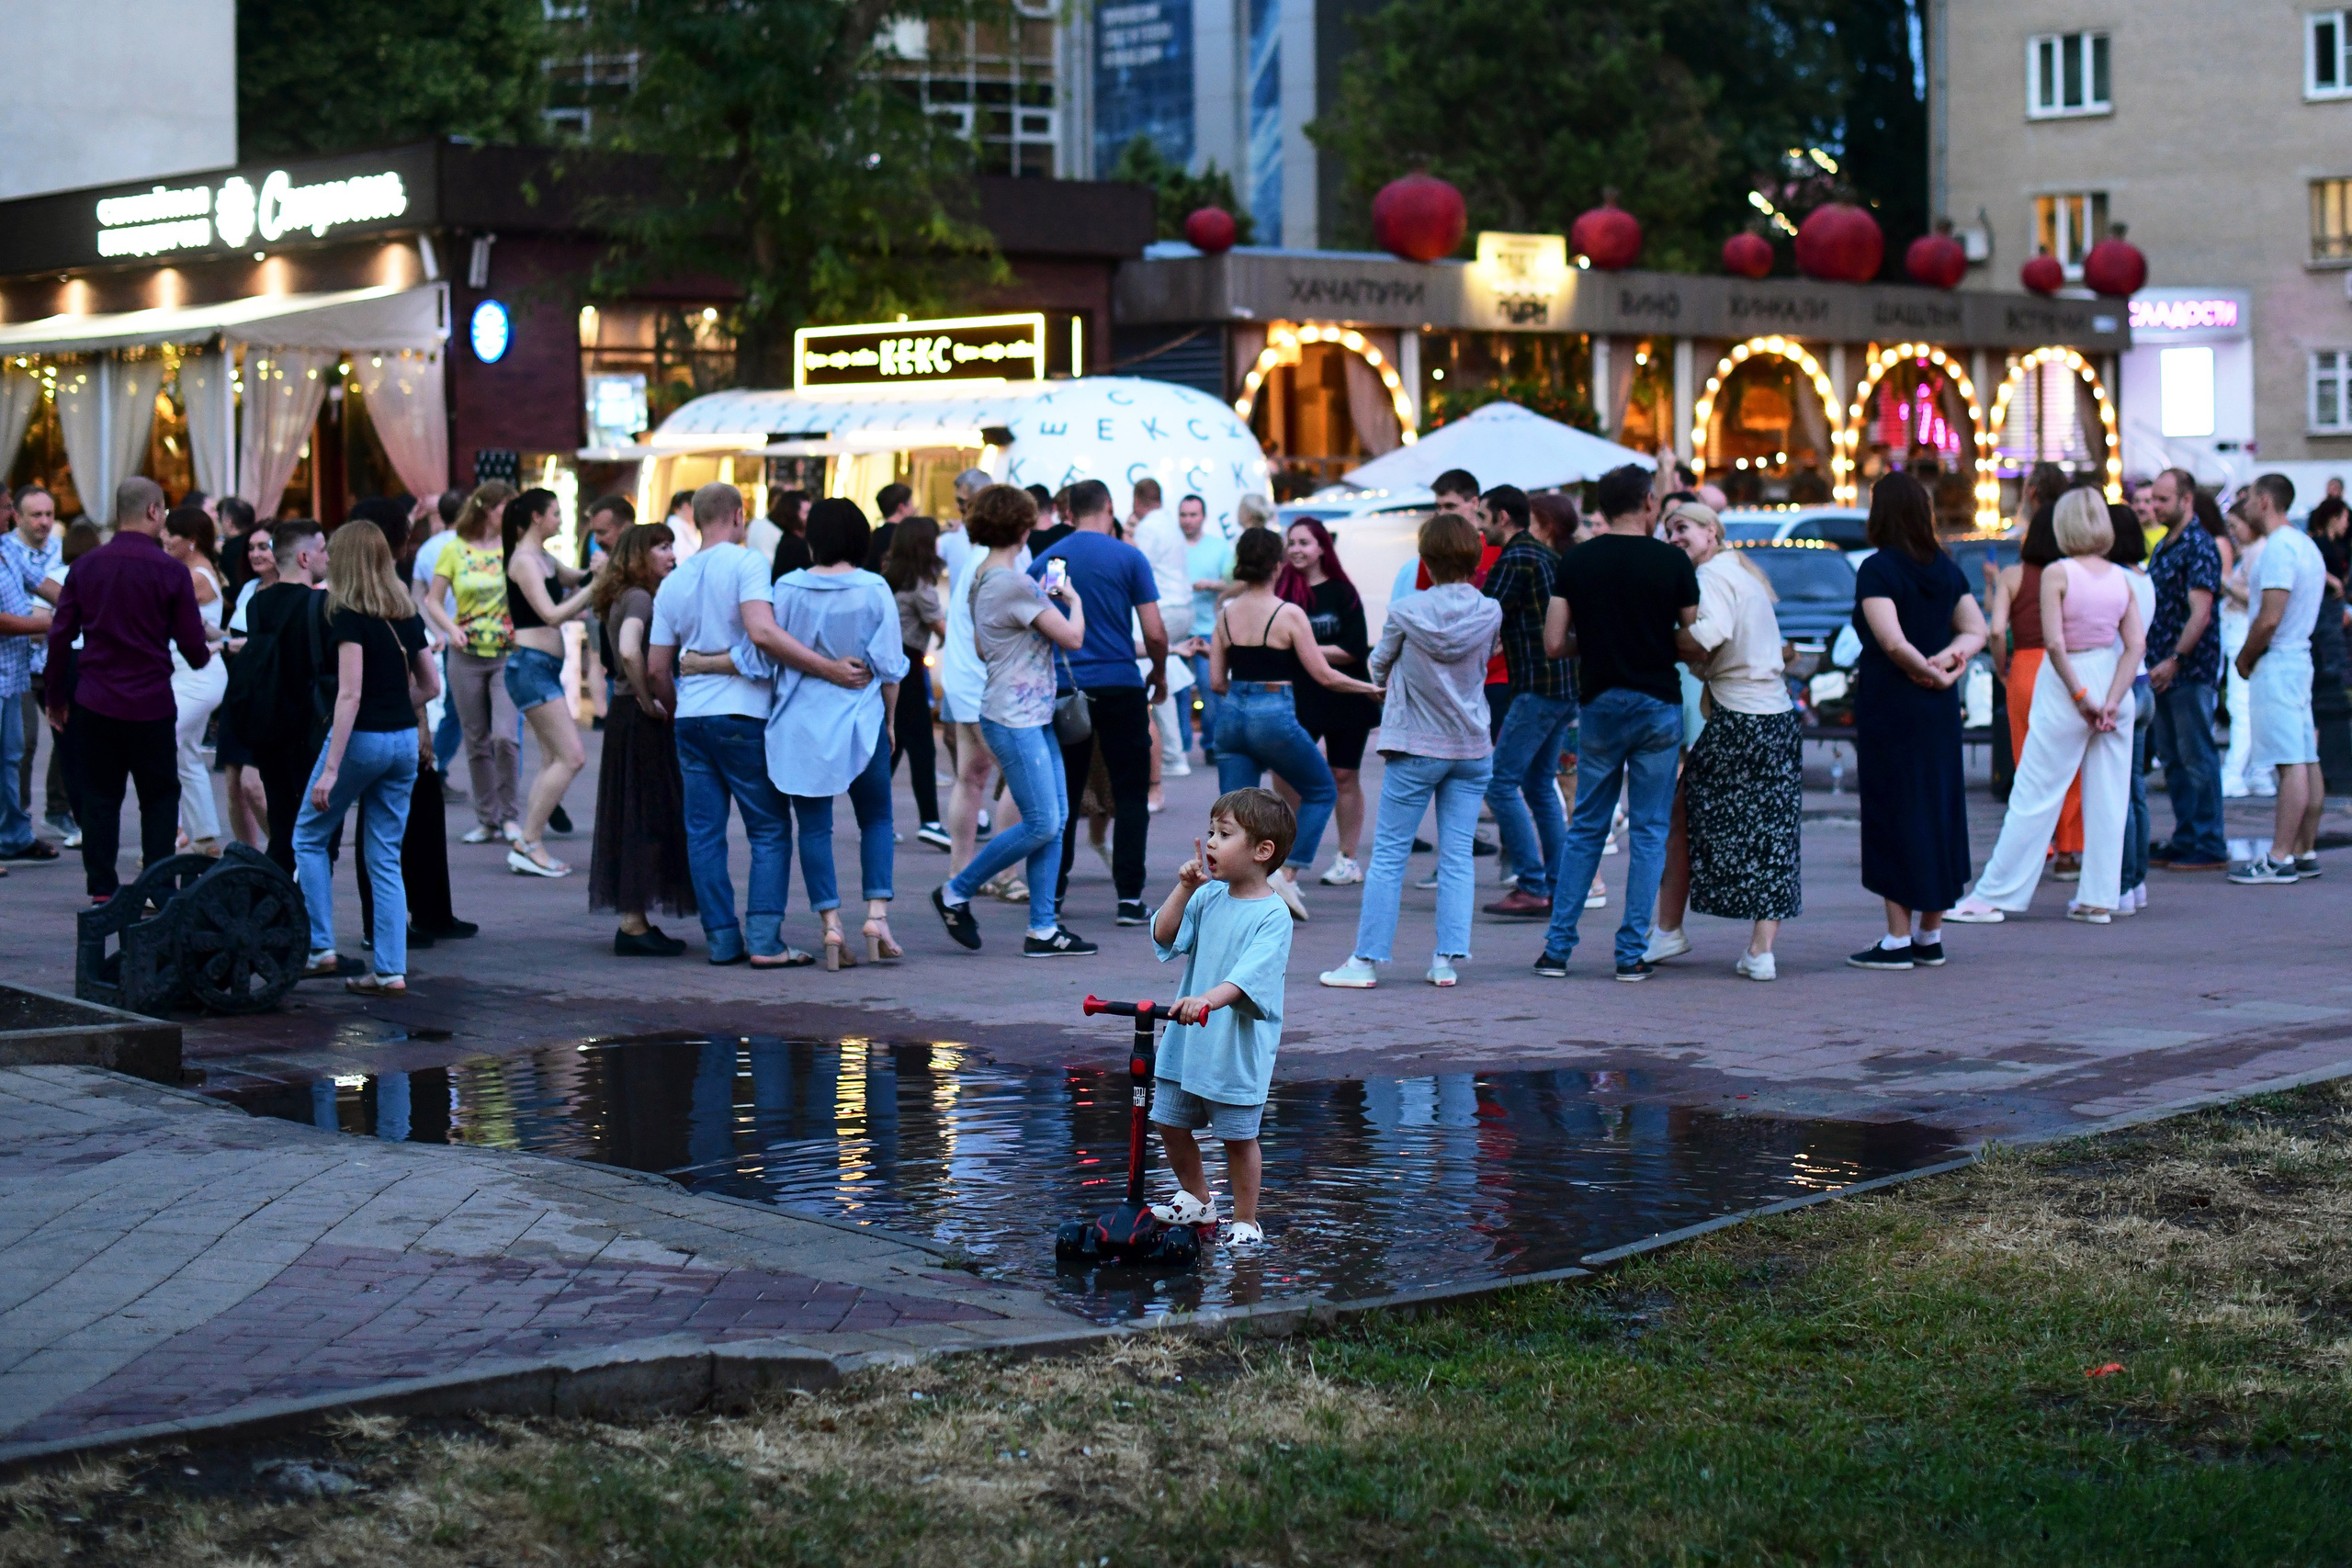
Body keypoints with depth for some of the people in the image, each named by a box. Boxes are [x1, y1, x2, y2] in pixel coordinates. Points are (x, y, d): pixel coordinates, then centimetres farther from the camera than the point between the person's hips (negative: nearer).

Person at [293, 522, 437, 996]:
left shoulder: (348, 616, -12)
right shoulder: (406, 615, 9)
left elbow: (350, 694, -19)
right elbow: (430, 684, 15)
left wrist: (331, 769, -21)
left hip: (362, 738, -6)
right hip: (405, 741, 6)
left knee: (309, 837, 13)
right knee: (386, 858, 9)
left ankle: (321, 947, 9)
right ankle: (391, 970, 4)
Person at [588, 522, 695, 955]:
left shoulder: (624, 598, 14)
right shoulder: (639, 599, -14)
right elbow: (629, 651, -31)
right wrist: (647, 700, -21)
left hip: (626, 713, 10)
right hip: (640, 719, -10)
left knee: (635, 818, 12)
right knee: (644, 817, -5)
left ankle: (635, 921, 18)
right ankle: (633, 925, -3)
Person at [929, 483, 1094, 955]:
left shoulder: (980, 580, 12)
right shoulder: (1013, 584, -18)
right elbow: (1072, 638, -14)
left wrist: (1045, 601, 20)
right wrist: (1073, 599, 7)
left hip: (1034, 718, 10)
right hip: (1014, 720, -10)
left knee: (1055, 818, 7)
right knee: (1041, 824, -8)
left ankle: (1044, 928, 7)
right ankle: (956, 893, 7)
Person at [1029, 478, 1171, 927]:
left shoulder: (1043, 563, 4)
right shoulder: (1128, 558, -4)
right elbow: (1155, 633, -6)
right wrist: (1159, 674, 12)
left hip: (1063, 690, 3)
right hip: (1120, 687, -2)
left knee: (1063, 795, 12)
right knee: (1130, 793, 4)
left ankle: (1052, 892, 14)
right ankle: (1129, 896, -2)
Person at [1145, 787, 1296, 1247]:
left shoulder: (1271, 916, -15)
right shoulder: (1209, 897, 6)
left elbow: (1249, 975, -28)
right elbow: (1165, 936, 3)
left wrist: (1210, 999, -44)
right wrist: (1185, 888, -6)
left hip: (1238, 1049, -7)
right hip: (1187, 1040, 7)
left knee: (1238, 1136, 4)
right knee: (1170, 1123, 15)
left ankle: (1245, 1221, 19)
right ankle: (1196, 1201, 36)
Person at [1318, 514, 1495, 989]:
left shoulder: (1406, 613, -11)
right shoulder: (1489, 613, -5)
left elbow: (1379, 668, 3)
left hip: (1415, 748, -2)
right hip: (1472, 748, 3)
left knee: (1388, 855, 2)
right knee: (1457, 857, 5)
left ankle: (1367, 959, 3)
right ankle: (1448, 959, 2)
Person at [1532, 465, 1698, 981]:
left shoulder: (1577, 561, -1)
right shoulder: (1672, 561, -6)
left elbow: (1554, 643, -3)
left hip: (1599, 705, 2)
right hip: (1659, 705, -2)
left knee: (1586, 828, 11)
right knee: (1649, 832, 5)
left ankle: (1558, 948, 9)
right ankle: (1632, 953, 3)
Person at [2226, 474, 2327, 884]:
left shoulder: (2278, 548, -15)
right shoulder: (2305, 545, 17)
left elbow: (2270, 619, -22)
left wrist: (2245, 658, -7)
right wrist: (2253, 655, 15)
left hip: (2276, 664, -10)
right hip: (2299, 658, 10)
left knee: (2291, 765, -12)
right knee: (2306, 761, 10)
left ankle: (2279, 858, -13)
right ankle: (2305, 851, 14)